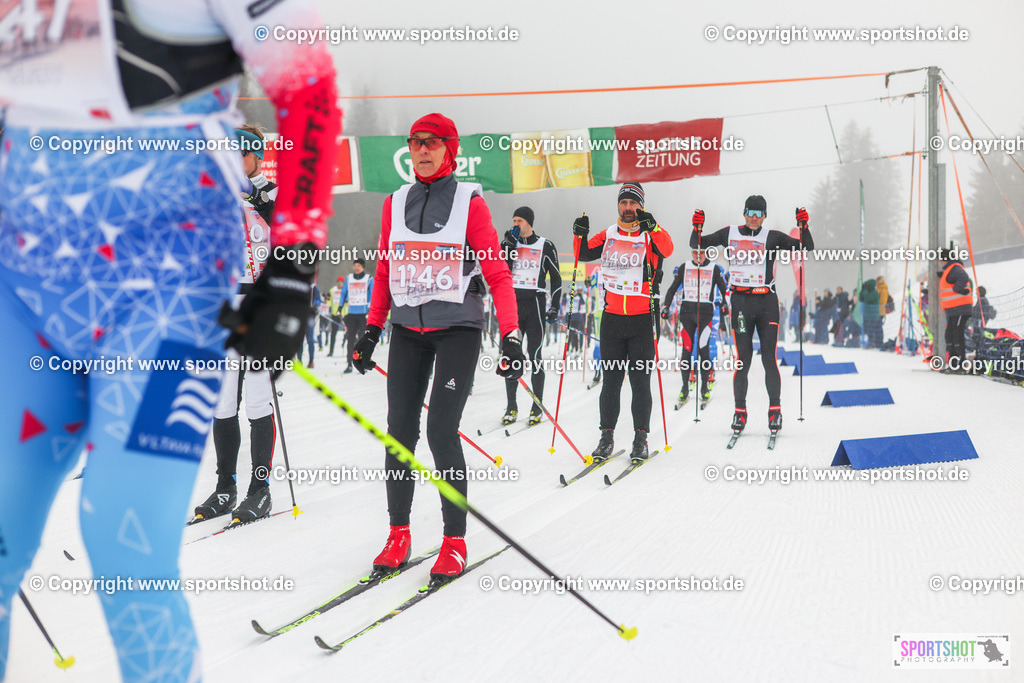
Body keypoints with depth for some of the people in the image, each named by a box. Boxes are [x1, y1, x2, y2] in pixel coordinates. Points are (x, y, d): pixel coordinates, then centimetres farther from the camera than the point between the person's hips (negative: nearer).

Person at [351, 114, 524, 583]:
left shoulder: (469, 202, -3)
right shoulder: (396, 203, 10)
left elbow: (497, 273, -6)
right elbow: (384, 272, 16)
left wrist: (511, 336, -14)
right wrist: (371, 330, 12)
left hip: (457, 329, -4)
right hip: (407, 330, 4)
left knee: (441, 431, -11)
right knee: (399, 431, 1)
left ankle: (455, 541, 2)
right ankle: (398, 535, 14)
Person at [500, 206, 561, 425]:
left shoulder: (546, 246, 3)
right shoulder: (509, 243, 11)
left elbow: (556, 277, 6)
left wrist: (555, 306, -1)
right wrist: (509, 243, -7)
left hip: (535, 304, -3)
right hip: (512, 303, 3)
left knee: (534, 357, -3)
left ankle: (538, 407, 5)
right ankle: (511, 407, 9)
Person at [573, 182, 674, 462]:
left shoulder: (650, 235, 0)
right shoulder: (608, 235, 10)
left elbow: (667, 250, -19)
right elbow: (583, 253, 9)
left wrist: (652, 226, -36)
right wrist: (580, 235, -11)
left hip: (642, 319, -2)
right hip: (612, 317, 3)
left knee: (640, 382, 1)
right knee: (611, 380, 6)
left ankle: (641, 438, 8)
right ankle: (607, 436, 12)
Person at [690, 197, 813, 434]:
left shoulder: (773, 237, 7)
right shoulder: (729, 234, 10)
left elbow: (807, 248, 5)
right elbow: (697, 244, 14)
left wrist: (803, 226, -11)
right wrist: (697, 228, -5)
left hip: (767, 302, 0)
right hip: (740, 301, 0)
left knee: (769, 359, -3)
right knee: (743, 359, -2)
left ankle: (775, 409, 7)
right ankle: (740, 411, 7)